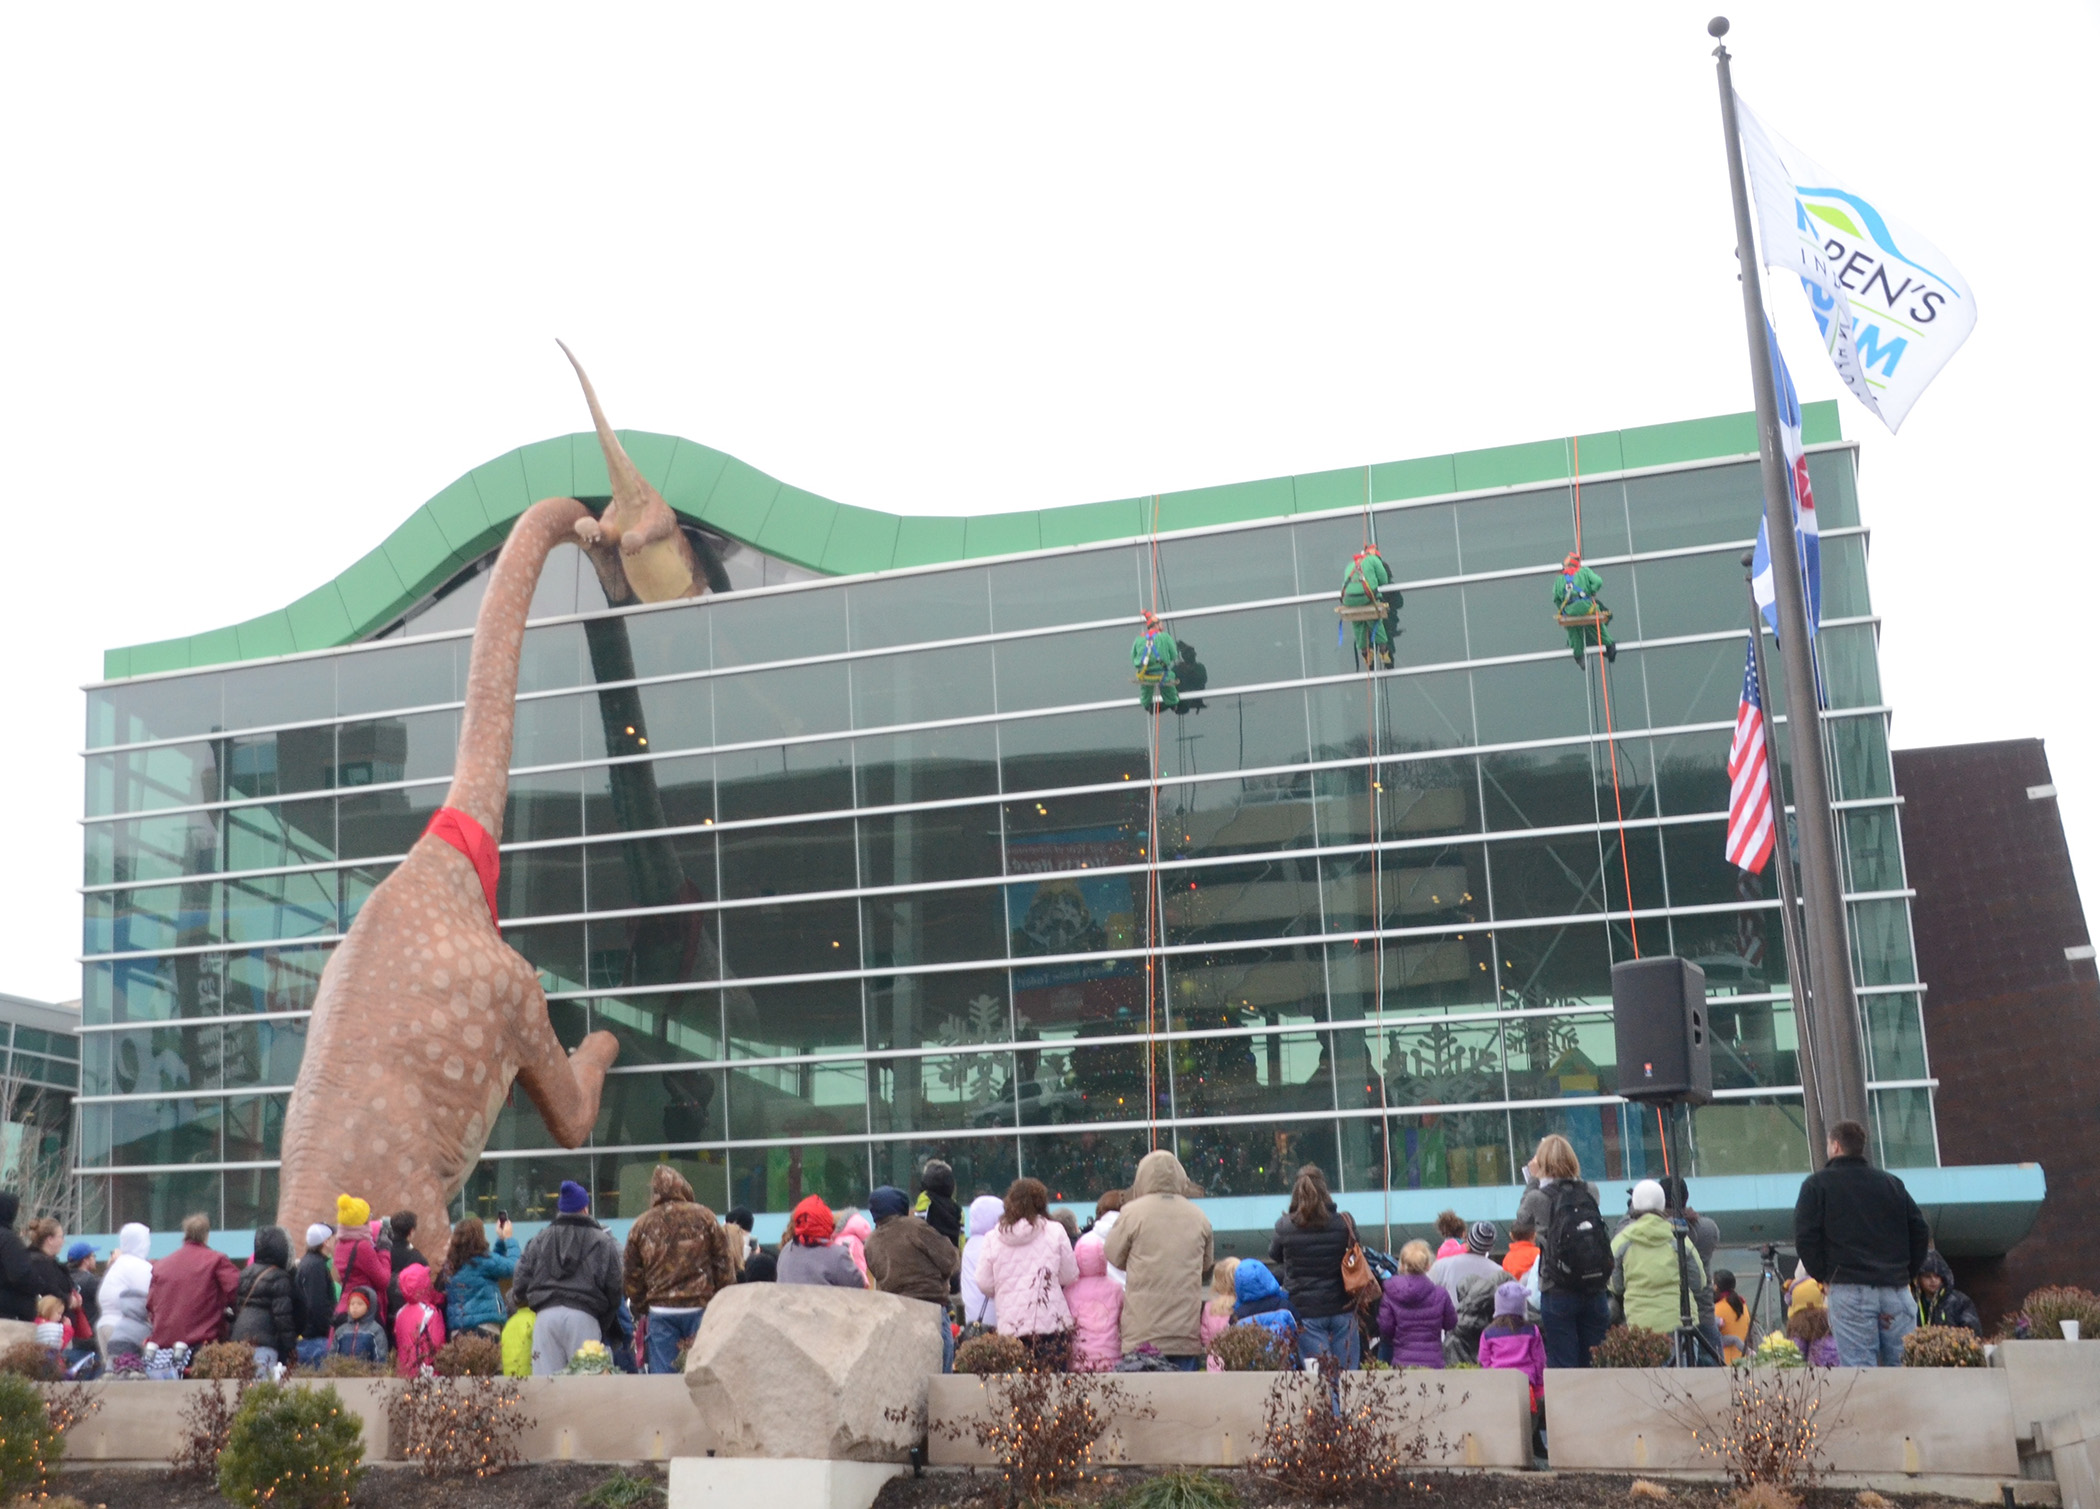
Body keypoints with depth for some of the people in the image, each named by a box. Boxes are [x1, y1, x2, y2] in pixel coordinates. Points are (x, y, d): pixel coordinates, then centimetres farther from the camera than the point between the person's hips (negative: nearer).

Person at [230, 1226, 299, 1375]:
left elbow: (236, 1306, 19)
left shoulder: (246, 1273, 15)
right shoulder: (279, 1279, -8)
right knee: (265, 1379, -12)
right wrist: (290, 1346, -7)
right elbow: (282, 1315, -11)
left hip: (240, 1335, 8)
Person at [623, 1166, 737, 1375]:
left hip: (661, 1312, 1)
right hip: (700, 1308, -1)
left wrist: (642, 1309, 21)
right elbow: (724, 1264, 2)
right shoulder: (704, 1216, 3)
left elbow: (632, 1275, 12)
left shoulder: (640, 1225, 8)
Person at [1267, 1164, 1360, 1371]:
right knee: (1347, 1373, 9)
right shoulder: (1344, 1223, -6)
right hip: (1341, 1308, 1)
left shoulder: (1285, 1227, -8)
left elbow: (1274, 1255, 11)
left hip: (1305, 1311, -1)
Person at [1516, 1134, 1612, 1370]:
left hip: (1557, 1295, -3)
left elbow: (1522, 1216, 9)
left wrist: (1532, 1179, 13)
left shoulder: (1538, 1198, -11)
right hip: (1595, 1292, 4)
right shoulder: (1591, 1192, -1)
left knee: (1563, 1367, 3)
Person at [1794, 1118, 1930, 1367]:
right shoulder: (1892, 1183, 17)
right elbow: (1920, 1233, 14)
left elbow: (1805, 1237, -5)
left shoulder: (1816, 1184, 5)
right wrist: (1905, 1275, 18)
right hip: (1896, 1290, 4)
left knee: (1859, 1368, -6)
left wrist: (1823, 1277, 5)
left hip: (1849, 1290, -4)